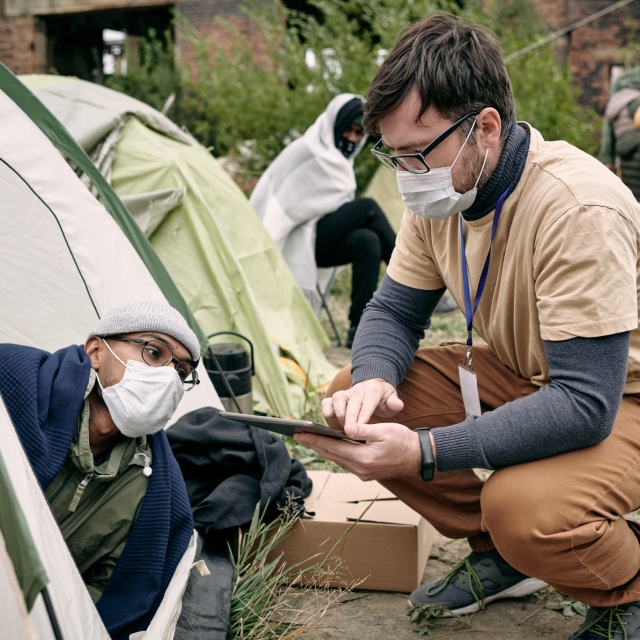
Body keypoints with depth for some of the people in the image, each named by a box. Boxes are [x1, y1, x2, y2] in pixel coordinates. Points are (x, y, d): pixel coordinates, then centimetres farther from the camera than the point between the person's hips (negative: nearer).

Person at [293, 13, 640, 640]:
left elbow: (585, 404, -34)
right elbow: (394, 310, 2)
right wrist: (372, 381, -23)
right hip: (514, 372, 7)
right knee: (354, 390, -9)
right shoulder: (441, 191, -9)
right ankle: (499, 556, 8)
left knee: (524, 507, -36)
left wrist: (424, 452, -40)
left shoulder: (578, 208, -33)